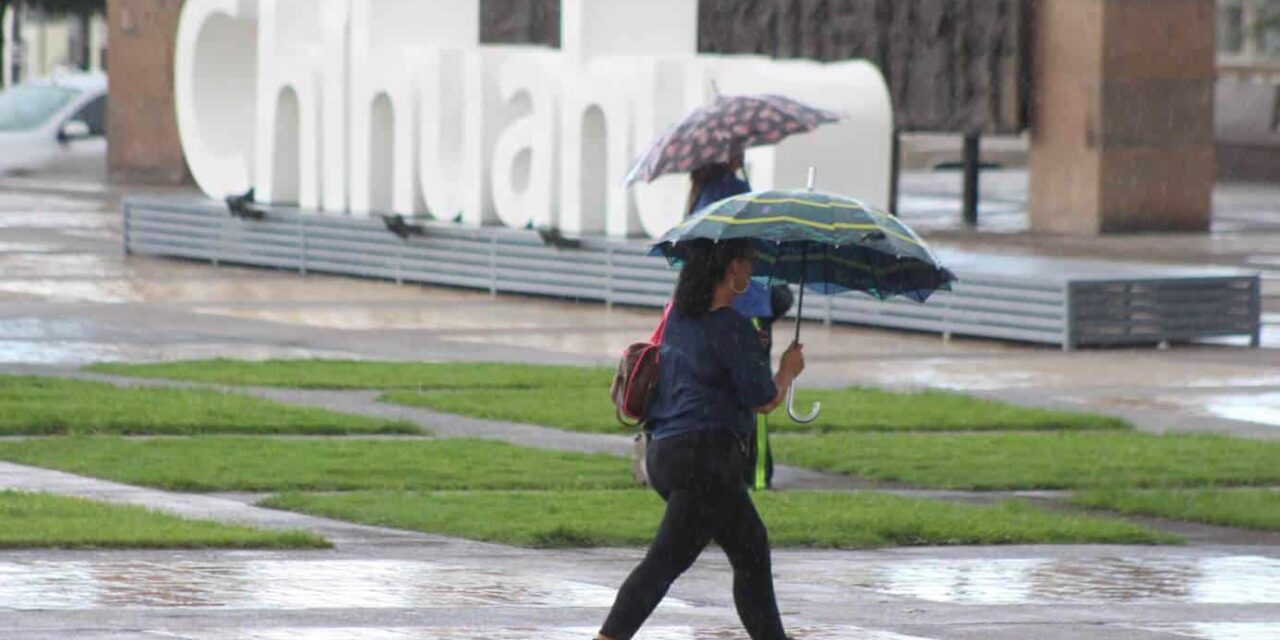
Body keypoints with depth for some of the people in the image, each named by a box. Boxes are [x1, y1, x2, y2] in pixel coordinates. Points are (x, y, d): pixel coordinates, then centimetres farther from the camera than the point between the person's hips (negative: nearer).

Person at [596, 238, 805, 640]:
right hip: (706, 456, -9)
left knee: (751, 547, 18)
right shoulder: (731, 328, -13)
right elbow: (764, 400, -11)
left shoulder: (679, 316, 13)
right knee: (666, 560, -11)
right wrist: (788, 370, 9)